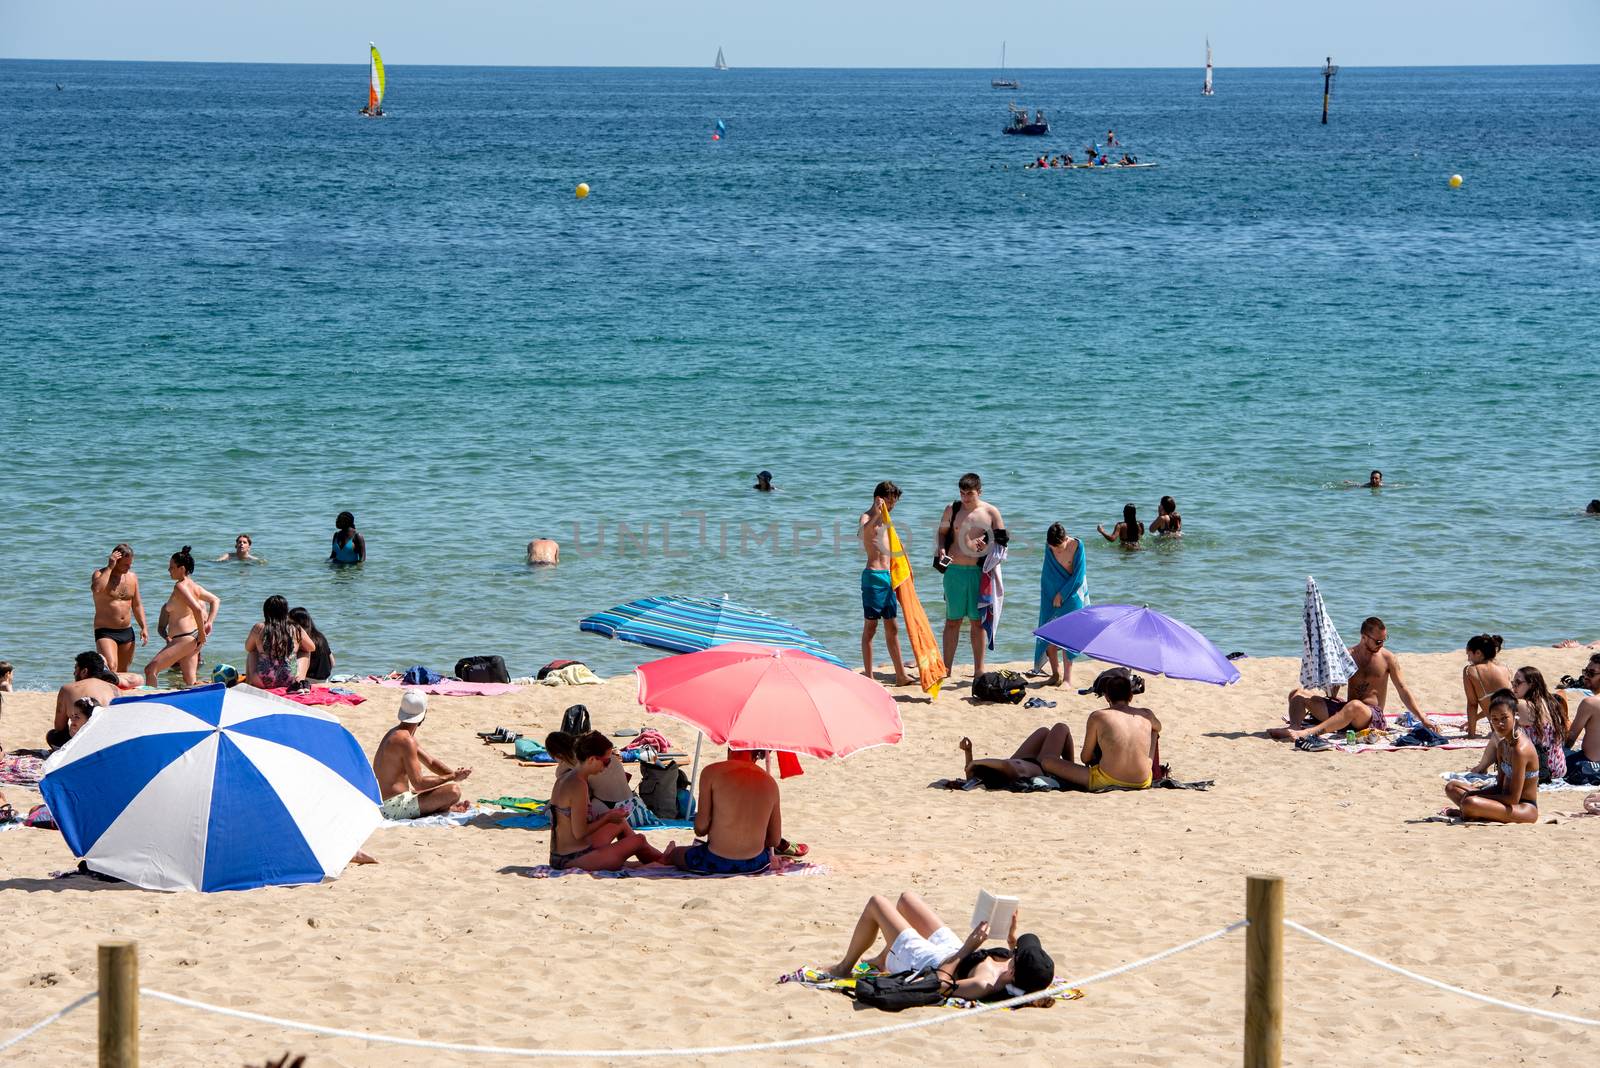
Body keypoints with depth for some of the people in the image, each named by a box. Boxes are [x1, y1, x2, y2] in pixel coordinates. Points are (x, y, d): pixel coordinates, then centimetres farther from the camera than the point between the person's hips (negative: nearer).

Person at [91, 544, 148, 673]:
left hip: (127, 632, 6)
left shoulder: (132, 577, 10)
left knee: (122, 672, 10)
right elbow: (97, 590, -31)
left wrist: (143, 627, 8)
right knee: (111, 667, -26)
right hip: (105, 632, -6)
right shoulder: (100, 574, -7)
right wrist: (110, 568, -24)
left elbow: (137, 605, 18)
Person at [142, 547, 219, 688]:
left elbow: (197, 608, -28)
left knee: (151, 669, -10)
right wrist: (209, 623, 12)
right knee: (189, 682, 11)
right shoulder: (193, 585, 12)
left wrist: (201, 632, -18)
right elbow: (216, 600, 21)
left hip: (183, 638, -10)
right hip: (191, 638, 10)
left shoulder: (180, 586, -15)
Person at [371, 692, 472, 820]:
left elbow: (431, 762, 16)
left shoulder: (395, 733, 12)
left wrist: (455, 774, -1)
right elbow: (418, 783, -22)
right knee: (454, 791, -19)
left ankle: (449, 806, 11)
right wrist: (452, 777, -13)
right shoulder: (406, 741, -21)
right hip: (394, 808, -11)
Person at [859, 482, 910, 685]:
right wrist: (877, 514, -46)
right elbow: (862, 532, -35)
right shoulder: (867, 518, -10)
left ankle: (901, 676, 15)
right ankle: (868, 677, -1)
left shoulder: (884, 520, 17)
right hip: (873, 576, -9)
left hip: (888, 577, 9)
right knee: (870, 627, -4)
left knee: (892, 627, 11)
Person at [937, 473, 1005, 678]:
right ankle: (946, 667, 10)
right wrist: (941, 550, -6)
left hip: (979, 571, -1)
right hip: (954, 569, 1)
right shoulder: (952, 509, 6)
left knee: (977, 621, 4)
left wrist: (988, 546, -13)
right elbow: (942, 533, 14)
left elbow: (1002, 540, 8)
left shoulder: (991, 512, 3)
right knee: (952, 620, 4)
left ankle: (979, 669, 10)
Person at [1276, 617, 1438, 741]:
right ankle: (1294, 728, -39)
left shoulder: (1388, 659, 5)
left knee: (1355, 706, -43)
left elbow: (1404, 692, 6)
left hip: (1373, 715, -4)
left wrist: (1423, 719, -2)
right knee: (1298, 695, -8)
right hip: (1344, 710, 4)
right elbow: (1332, 693, 11)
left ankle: (1309, 732, -54)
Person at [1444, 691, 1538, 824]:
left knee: (1470, 803, -35)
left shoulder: (1520, 749, -22)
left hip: (1526, 809, -10)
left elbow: (1513, 798, -24)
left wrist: (1476, 795, -14)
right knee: (1451, 787, 15)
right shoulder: (1503, 744, 7)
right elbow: (1501, 786, 11)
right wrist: (1474, 794, -7)